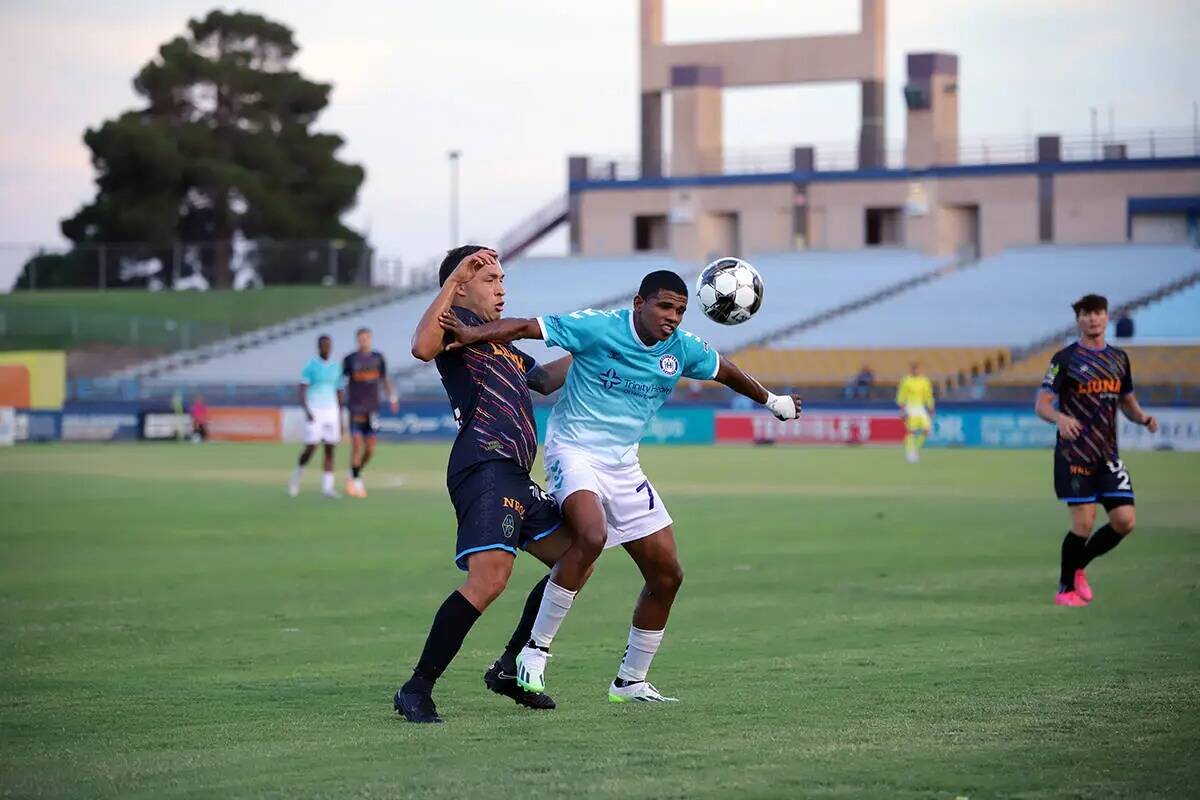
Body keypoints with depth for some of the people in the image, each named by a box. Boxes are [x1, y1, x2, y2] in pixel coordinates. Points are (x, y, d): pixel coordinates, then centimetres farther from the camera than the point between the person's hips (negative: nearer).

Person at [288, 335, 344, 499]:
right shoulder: (310, 366, -3)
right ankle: (297, 474, 20)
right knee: (310, 448, -7)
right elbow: (302, 391, -9)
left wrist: (340, 419, 14)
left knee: (330, 450, -1)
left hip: (331, 411, 4)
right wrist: (306, 410, -24)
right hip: (314, 413, -4)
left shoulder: (336, 367, 10)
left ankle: (327, 487, -1)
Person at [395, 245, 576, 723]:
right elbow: (423, 347, -22)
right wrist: (453, 281, -22)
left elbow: (546, 380, 42)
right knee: (489, 578, -24)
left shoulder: (498, 339, 30)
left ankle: (509, 668, 19)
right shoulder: (459, 322, 1)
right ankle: (417, 690, -19)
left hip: (514, 477, 10)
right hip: (484, 465, -10)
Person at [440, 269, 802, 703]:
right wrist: (475, 334, -35)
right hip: (575, 451, -7)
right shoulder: (598, 327, -15)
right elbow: (526, 327, -19)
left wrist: (771, 400, 35)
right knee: (592, 535, -35)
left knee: (667, 574, 4)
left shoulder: (683, 349, 2)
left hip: (624, 466, 7)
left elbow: (725, 371, 22)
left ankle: (631, 681, 20)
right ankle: (536, 648, -22)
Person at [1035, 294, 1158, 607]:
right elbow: (1041, 405, -7)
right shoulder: (1065, 359, -4)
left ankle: (1078, 567, 20)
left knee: (1124, 521, -3)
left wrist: (1143, 418, 1)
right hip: (1074, 454, -5)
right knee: (1084, 523, -10)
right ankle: (1065, 588, 10)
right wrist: (1060, 418, -29)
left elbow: (1127, 401, 23)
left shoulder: (1119, 358, 12)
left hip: (1108, 455, 5)